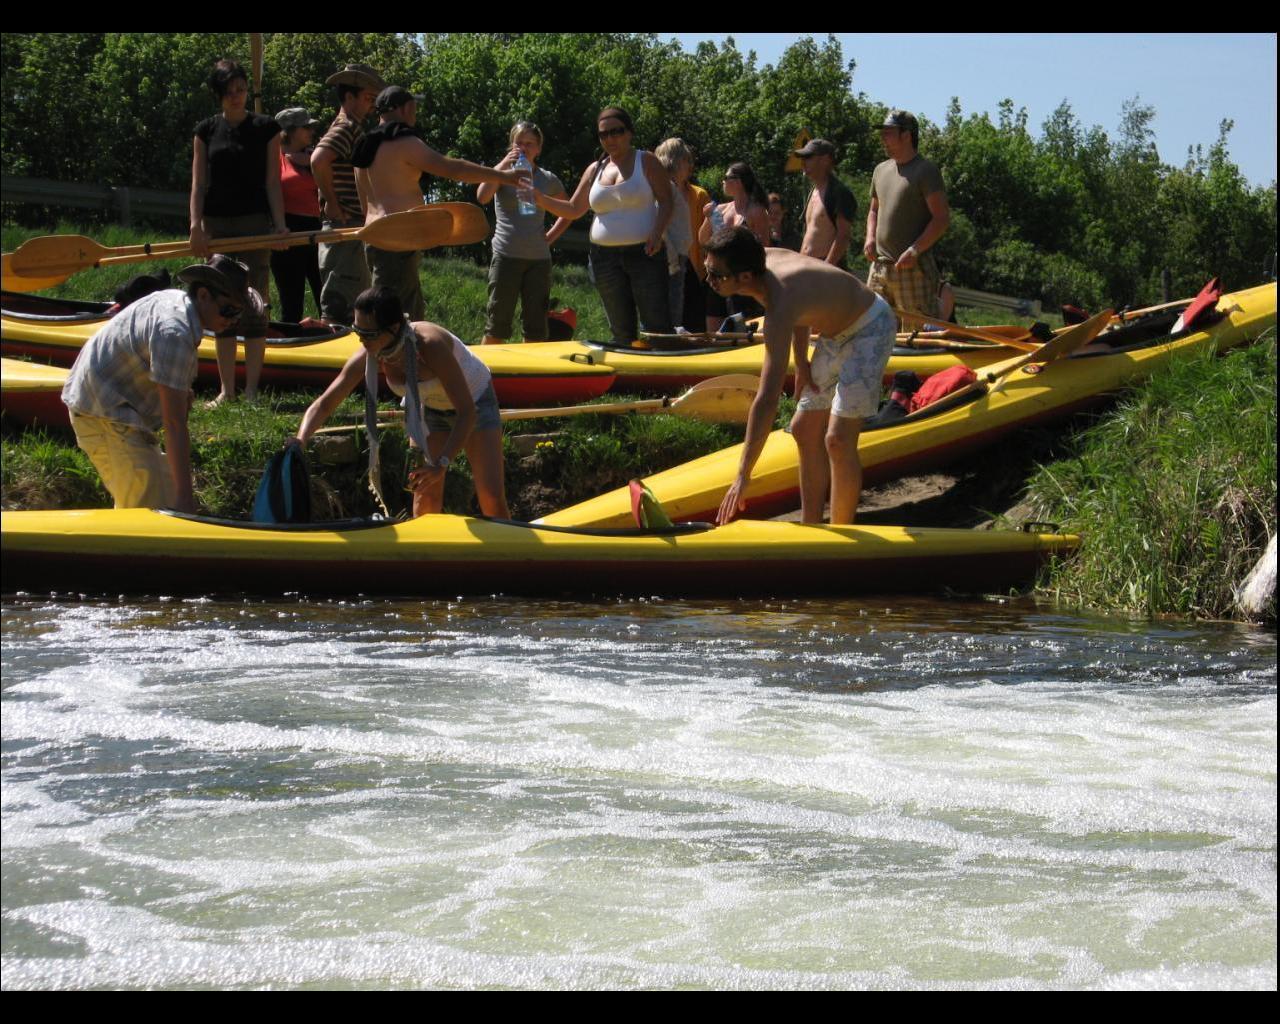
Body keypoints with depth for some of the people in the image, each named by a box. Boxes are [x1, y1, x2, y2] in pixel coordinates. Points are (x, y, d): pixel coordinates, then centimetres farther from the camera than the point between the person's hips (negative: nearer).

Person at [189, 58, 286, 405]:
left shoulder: (265, 128, 3)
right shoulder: (206, 130, 7)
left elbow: (272, 181, 1)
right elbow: (199, 183, 3)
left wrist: (279, 223, -10)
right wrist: (196, 226, -10)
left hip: (255, 222, -2)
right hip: (217, 225, 2)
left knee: (255, 307, -3)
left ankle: (251, 389, 0)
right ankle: (226, 390, 8)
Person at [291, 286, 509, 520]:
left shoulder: (430, 345, -40)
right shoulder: (368, 357, -26)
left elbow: (467, 411, -37)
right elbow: (323, 404, -20)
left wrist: (441, 464, -45)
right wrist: (300, 440, -39)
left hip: (475, 399, -4)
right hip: (428, 410, 4)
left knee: (492, 499, -9)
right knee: (426, 497, -5)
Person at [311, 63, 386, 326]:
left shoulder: (353, 128, 18)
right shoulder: (346, 127, -13)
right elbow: (318, 160, -30)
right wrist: (332, 203, -19)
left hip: (353, 228, 10)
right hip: (345, 226, -10)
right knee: (338, 307, -11)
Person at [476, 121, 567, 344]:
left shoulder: (548, 180, 9)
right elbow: (482, 196, -18)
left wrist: (549, 238, 9)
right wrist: (504, 164, -17)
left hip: (539, 259, 3)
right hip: (506, 256, -3)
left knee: (536, 329, 4)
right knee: (496, 328, -5)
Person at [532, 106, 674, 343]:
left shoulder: (646, 162, 3)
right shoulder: (595, 170, 15)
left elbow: (665, 201, -2)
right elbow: (573, 209, 16)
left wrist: (657, 232, -19)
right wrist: (539, 199, 1)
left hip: (644, 254, -5)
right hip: (605, 258, 5)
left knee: (657, 326, -11)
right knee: (621, 331, 7)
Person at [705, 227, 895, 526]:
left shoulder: (780, 309, -38)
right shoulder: (765, 258, -13)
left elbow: (767, 399, -42)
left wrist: (743, 476, -43)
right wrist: (801, 361, 1)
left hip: (870, 328, -10)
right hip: (835, 334, 10)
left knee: (838, 440, -17)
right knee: (805, 430, 11)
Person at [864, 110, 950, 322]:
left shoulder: (926, 171, -6)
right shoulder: (881, 170, 17)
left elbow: (942, 218, -12)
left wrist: (915, 250, -20)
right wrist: (870, 238, 8)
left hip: (913, 267, -8)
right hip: (880, 265, 8)